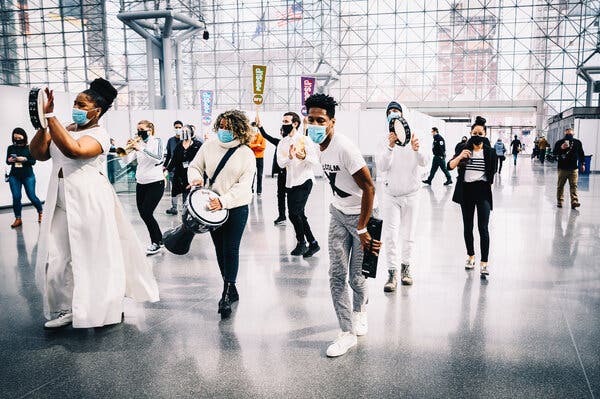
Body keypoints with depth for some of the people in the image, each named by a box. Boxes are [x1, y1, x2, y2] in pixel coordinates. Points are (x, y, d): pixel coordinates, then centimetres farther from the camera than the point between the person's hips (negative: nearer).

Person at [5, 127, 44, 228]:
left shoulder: (30, 147, -2)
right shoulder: (11, 148, 6)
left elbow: (33, 161, -5)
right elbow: (7, 162, 9)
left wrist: (25, 159, -21)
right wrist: (10, 160, -13)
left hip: (28, 175, -2)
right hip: (14, 176, 2)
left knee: (32, 196, -2)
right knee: (16, 197, -3)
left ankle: (40, 212, 24)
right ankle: (18, 219, 8)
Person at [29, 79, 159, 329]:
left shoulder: (98, 135, -7)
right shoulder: (64, 130, 14)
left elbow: (73, 149, -27)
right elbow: (38, 153, 5)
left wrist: (50, 115, -25)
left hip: (89, 203, -6)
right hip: (61, 202, 6)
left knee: (94, 256, 5)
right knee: (55, 258, 4)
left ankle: (103, 308, 21)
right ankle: (65, 309, 19)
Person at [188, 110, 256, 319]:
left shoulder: (246, 154, -8)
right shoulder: (209, 146, 3)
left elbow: (244, 185, -14)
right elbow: (195, 166, 12)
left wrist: (224, 201, -27)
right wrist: (196, 177, -13)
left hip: (236, 207, -4)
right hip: (213, 206, 4)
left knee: (231, 249, -7)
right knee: (220, 249, 12)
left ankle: (227, 295, 0)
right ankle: (231, 289, 27)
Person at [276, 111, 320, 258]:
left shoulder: (304, 139, -5)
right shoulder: (282, 143, 11)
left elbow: (316, 161, -10)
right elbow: (281, 163, -3)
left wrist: (304, 157, -29)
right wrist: (290, 157, -23)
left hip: (304, 181, -7)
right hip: (290, 183, 7)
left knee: (295, 213, -13)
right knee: (299, 215, 10)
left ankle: (301, 243, 8)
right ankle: (313, 244, 24)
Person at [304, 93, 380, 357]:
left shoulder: (344, 147, -24)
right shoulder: (320, 147, 1)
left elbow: (369, 188, -24)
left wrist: (362, 229, -20)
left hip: (361, 215, -6)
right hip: (338, 213, 7)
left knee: (356, 277, 4)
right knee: (337, 275, 0)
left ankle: (359, 310, 37)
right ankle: (348, 333, 10)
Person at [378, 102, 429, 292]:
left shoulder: (413, 139, -4)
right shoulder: (386, 141, -4)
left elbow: (424, 162, -17)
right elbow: (382, 166, -18)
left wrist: (417, 150, -39)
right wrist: (390, 146, -35)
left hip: (411, 195, 1)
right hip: (391, 195, -1)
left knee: (408, 235, 10)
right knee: (390, 235, -7)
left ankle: (405, 269, 25)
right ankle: (392, 273, -1)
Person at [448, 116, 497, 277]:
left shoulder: (490, 152, 0)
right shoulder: (464, 150, 3)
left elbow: (492, 173, 8)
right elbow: (450, 166, -10)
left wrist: (489, 187, 4)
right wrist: (460, 157, -26)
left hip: (483, 191, -2)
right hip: (466, 191, 2)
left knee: (483, 228, -10)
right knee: (467, 226, 12)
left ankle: (484, 263, -7)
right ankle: (471, 256, 29)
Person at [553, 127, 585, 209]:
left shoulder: (577, 142, 8)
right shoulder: (559, 142, 1)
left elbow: (581, 154, 16)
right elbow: (554, 153, -2)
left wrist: (583, 164, 12)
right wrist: (561, 148, -19)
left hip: (573, 168, 1)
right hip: (562, 168, 0)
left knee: (574, 185, -7)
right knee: (560, 186, 5)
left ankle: (574, 201, -14)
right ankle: (559, 201, 14)